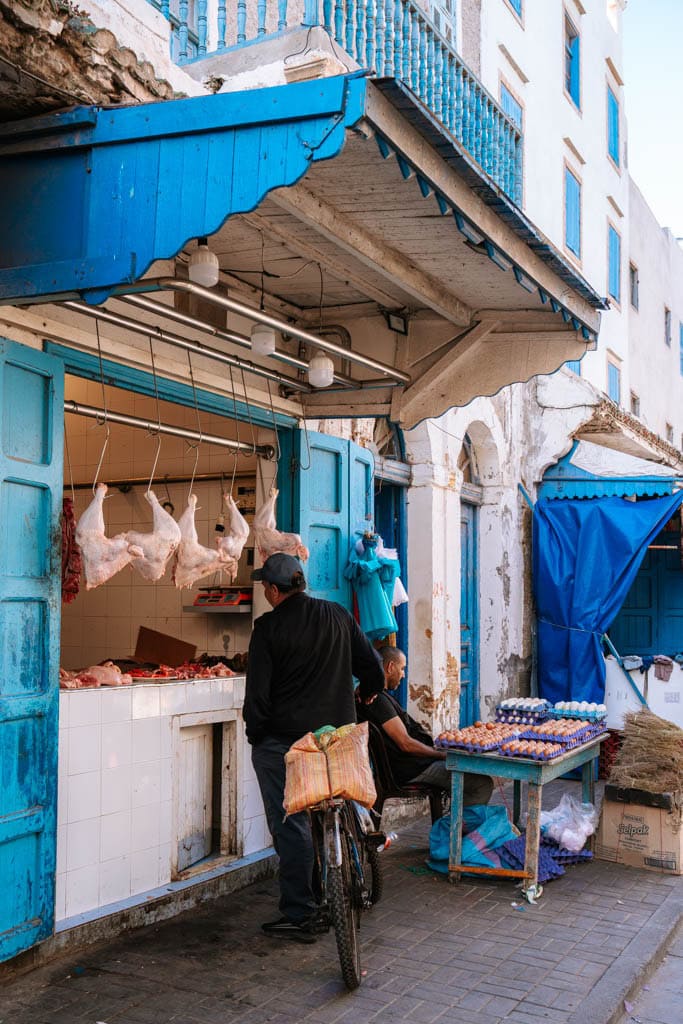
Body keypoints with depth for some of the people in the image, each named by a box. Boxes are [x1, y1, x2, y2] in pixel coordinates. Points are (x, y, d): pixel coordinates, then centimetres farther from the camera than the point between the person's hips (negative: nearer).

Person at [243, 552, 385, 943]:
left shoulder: (269, 627, -9)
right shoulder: (339, 616, 5)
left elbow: (258, 690, -10)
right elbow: (373, 668, 9)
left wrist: (256, 735, 3)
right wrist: (367, 692, 30)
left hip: (283, 739, -5)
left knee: (290, 826, 2)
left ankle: (299, 915, 6)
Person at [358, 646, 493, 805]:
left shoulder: (382, 696, 15)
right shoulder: (379, 700, -19)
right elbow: (406, 744, -22)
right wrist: (443, 755, -12)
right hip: (411, 769, -11)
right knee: (483, 783, -12)